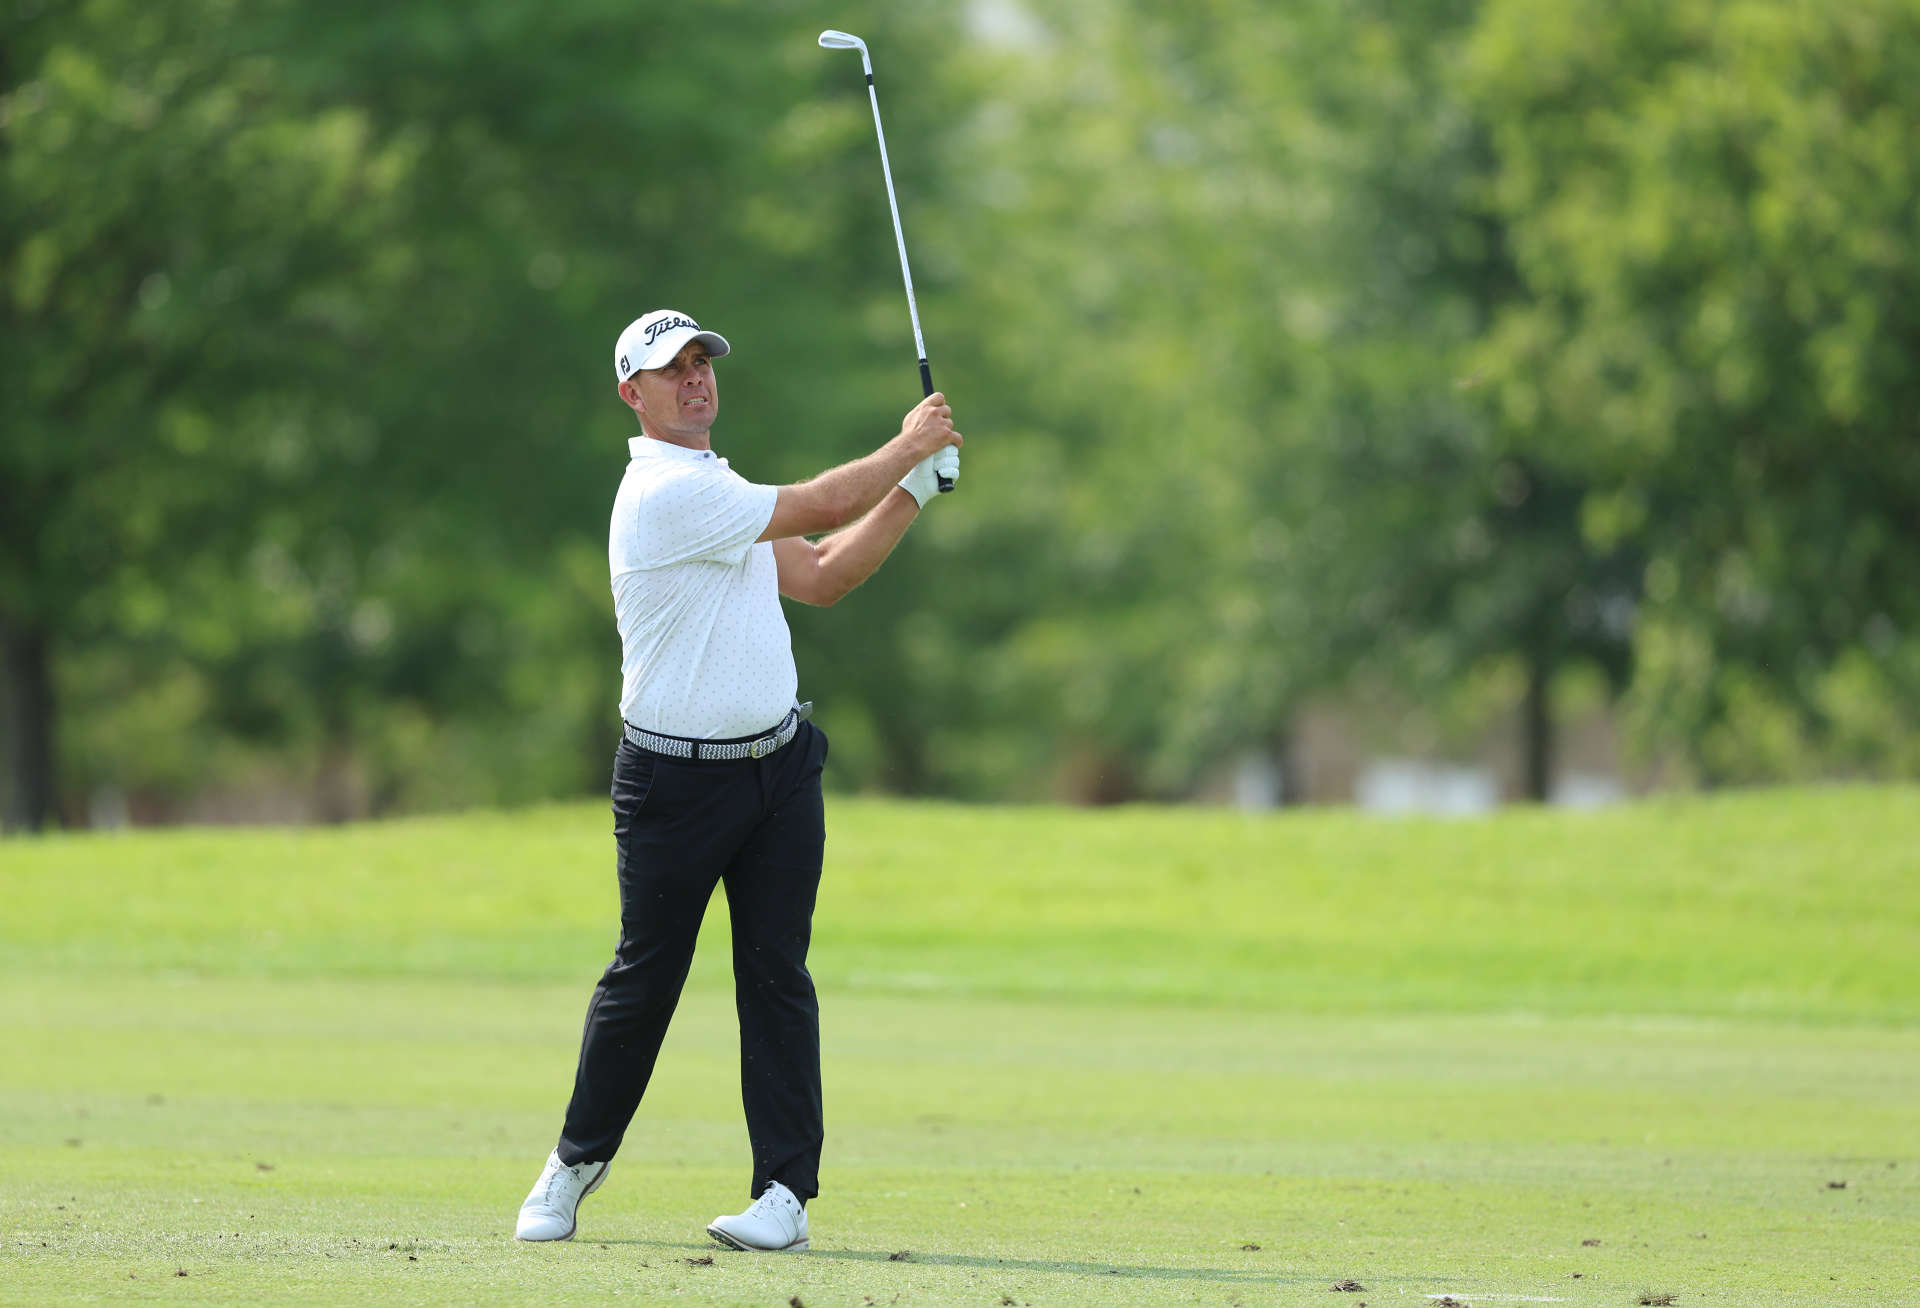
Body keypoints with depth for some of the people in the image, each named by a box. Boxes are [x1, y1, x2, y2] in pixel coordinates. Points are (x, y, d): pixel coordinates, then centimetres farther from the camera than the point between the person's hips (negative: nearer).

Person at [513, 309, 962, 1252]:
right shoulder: (668, 491, -15)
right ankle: (580, 1159, 21)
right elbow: (816, 510, -16)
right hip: (675, 779, -7)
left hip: (778, 768, 7)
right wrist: (907, 447, -2)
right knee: (644, 978, 2)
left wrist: (916, 486, 8)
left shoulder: (715, 491, 17)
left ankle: (785, 1190, -2)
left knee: (776, 973, 0)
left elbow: (820, 577, 14)